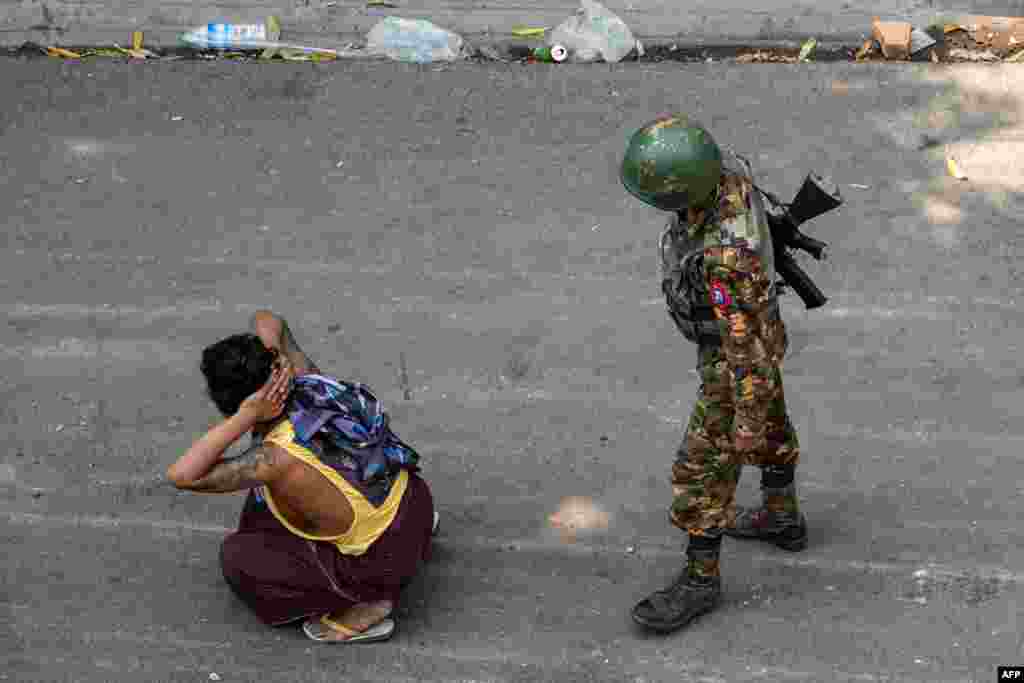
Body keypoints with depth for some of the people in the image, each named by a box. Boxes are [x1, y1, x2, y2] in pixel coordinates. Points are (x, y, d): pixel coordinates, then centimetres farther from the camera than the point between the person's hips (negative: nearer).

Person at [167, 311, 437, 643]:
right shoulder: (307, 381, -11)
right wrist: (266, 363, -15)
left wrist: (245, 417, -36)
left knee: (238, 557, -3)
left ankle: (362, 606, -2)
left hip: (386, 556, -7)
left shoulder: (279, 458, -30)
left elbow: (181, 475, -33)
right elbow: (267, 320, 6)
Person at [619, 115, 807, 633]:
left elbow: (746, 342, -34)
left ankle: (700, 580, 26)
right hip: (747, 324, 8)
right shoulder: (726, 166, -21)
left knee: (704, 469, 7)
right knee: (771, 428, 28)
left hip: (739, 356, -8)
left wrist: (747, 420, -20)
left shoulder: (725, 254, -45)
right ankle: (782, 519, 51)